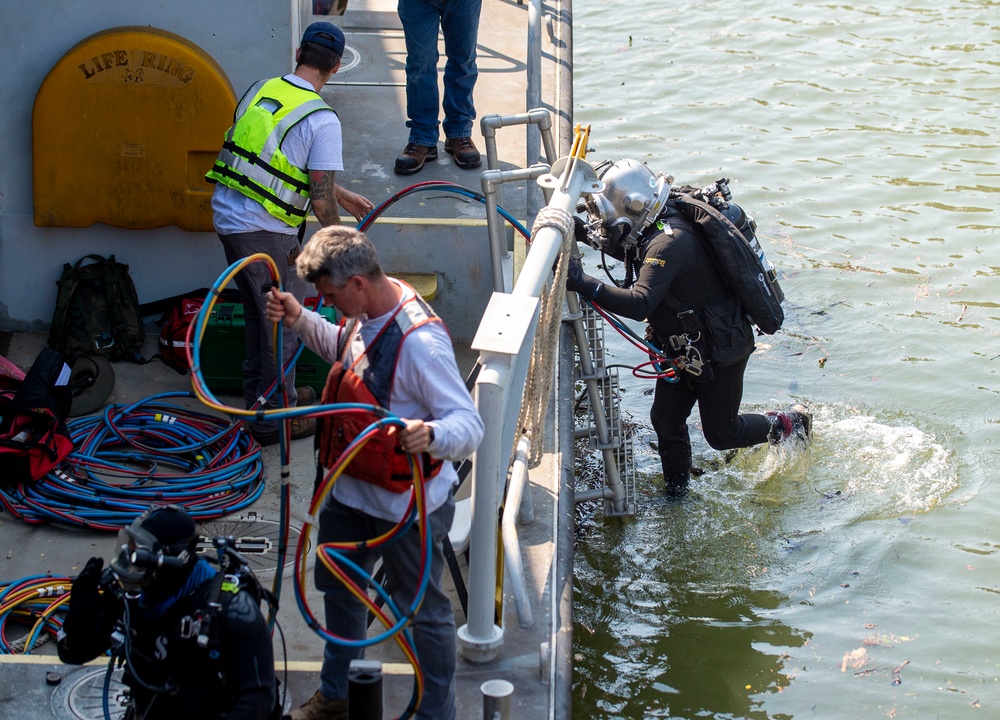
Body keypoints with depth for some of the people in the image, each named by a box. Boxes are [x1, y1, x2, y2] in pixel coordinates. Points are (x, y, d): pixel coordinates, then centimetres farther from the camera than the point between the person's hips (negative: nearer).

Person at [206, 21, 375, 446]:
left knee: (258, 312, 24)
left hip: (226, 215, 8)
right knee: (285, 323, 7)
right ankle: (275, 419, 15)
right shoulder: (321, 120, -16)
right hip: (265, 233, -8)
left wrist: (342, 195, 23)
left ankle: (261, 392, 39)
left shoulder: (260, 90, 7)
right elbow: (321, 199, -17)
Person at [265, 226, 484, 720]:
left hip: (408, 505, -10)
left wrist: (431, 435, -54)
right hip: (352, 489, 10)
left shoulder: (420, 342, -32)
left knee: (422, 612, 8)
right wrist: (301, 322, 6)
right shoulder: (369, 313, -4)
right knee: (339, 587, 27)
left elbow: (469, 424, -33)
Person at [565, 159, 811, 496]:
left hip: (719, 351, -9)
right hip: (686, 349, 9)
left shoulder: (670, 242, -35)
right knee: (666, 419, 14)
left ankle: (790, 425, 31)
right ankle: (676, 493, 32)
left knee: (721, 433, 8)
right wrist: (583, 231, 3)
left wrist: (585, 285, -49)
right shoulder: (654, 228, -5)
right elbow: (629, 249, 18)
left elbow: (640, 303, -44)